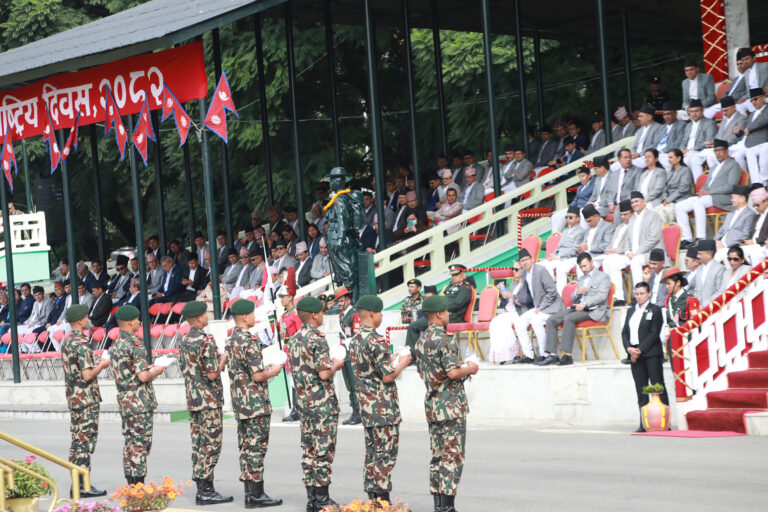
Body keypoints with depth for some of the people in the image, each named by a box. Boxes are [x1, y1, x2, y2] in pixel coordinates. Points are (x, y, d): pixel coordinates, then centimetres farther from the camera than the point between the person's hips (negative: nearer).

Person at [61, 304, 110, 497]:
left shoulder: (66, 341, 11)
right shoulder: (81, 343, -17)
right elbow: (87, 375, -22)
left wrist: (94, 364, 15)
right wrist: (102, 365, -6)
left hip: (73, 397, 9)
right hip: (87, 398, -9)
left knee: (77, 441, 12)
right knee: (86, 441, -5)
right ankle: (83, 486, -4)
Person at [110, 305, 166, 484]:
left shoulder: (116, 345, 11)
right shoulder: (135, 344, -16)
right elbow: (143, 376, -20)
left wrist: (148, 367, 18)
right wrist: (157, 370, -2)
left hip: (124, 400, 8)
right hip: (139, 401, -8)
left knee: (130, 442, 13)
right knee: (141, 443, -4)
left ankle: (131, 483, 16)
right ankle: (139, 485, -3)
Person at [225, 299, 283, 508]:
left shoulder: (230, 340, 12)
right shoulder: (250, 341, -17)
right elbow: (257, 376, -21)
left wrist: (266, 369, 19)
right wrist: (273, 371, -2)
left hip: (239, 403, 9)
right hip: (256, 403, -9)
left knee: (246, 447, 11)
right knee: (256, 447, -5)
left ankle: (249, 492, 14)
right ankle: (257, 495, -3)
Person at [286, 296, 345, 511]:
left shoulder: (294, 340, 9)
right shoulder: (317, 339, -16)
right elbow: (324, 373, -22)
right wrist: (336, 365, -1)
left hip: (303, 402, 8)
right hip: (323, 403, -8)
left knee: (308, 450, 10)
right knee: (323, 451, -3)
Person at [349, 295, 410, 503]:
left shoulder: (355, 341, 10)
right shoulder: (376, 341, -18)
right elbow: (388, 376, -20)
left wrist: (391, 361, 18)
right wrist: (402, 363, -2)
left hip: (366, 407, 9)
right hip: (383, 407, -9)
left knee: (372, 452, 13)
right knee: (386, 454, -4)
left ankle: (372, 497, 16)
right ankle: (382, 499, -3)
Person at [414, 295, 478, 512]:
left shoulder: (421, 340, 11)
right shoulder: (445, 339, -16)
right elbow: (453, 373, -23)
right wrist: (470, 368, -3)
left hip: (431, 404, 8)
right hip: (451, 405, -8)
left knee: (437, 456, 12)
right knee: (453, 457, -3)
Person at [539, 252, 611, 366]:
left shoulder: (603, 277, 5)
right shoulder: (582, 278, 28)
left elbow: (602, 296, -10)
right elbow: (573, 299, 28)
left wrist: (585, 304, -20)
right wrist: (577, 293, 3)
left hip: (594, 310, -8)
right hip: (578, 308, 8)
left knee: (568, 318, -34)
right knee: (551, 320, -13)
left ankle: (567, 355, -36)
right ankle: (552, 355, -20)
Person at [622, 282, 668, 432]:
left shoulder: (655, 310, -1)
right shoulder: (631, 311, 18)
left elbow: (654, 333, -9)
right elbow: (624, 332, 13)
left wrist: (640, 350, -14)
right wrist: (629, 348, -5)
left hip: (651, 354, -6)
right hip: (635, 355, 6)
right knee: (641, 390, 4)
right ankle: (644, 424, 4)